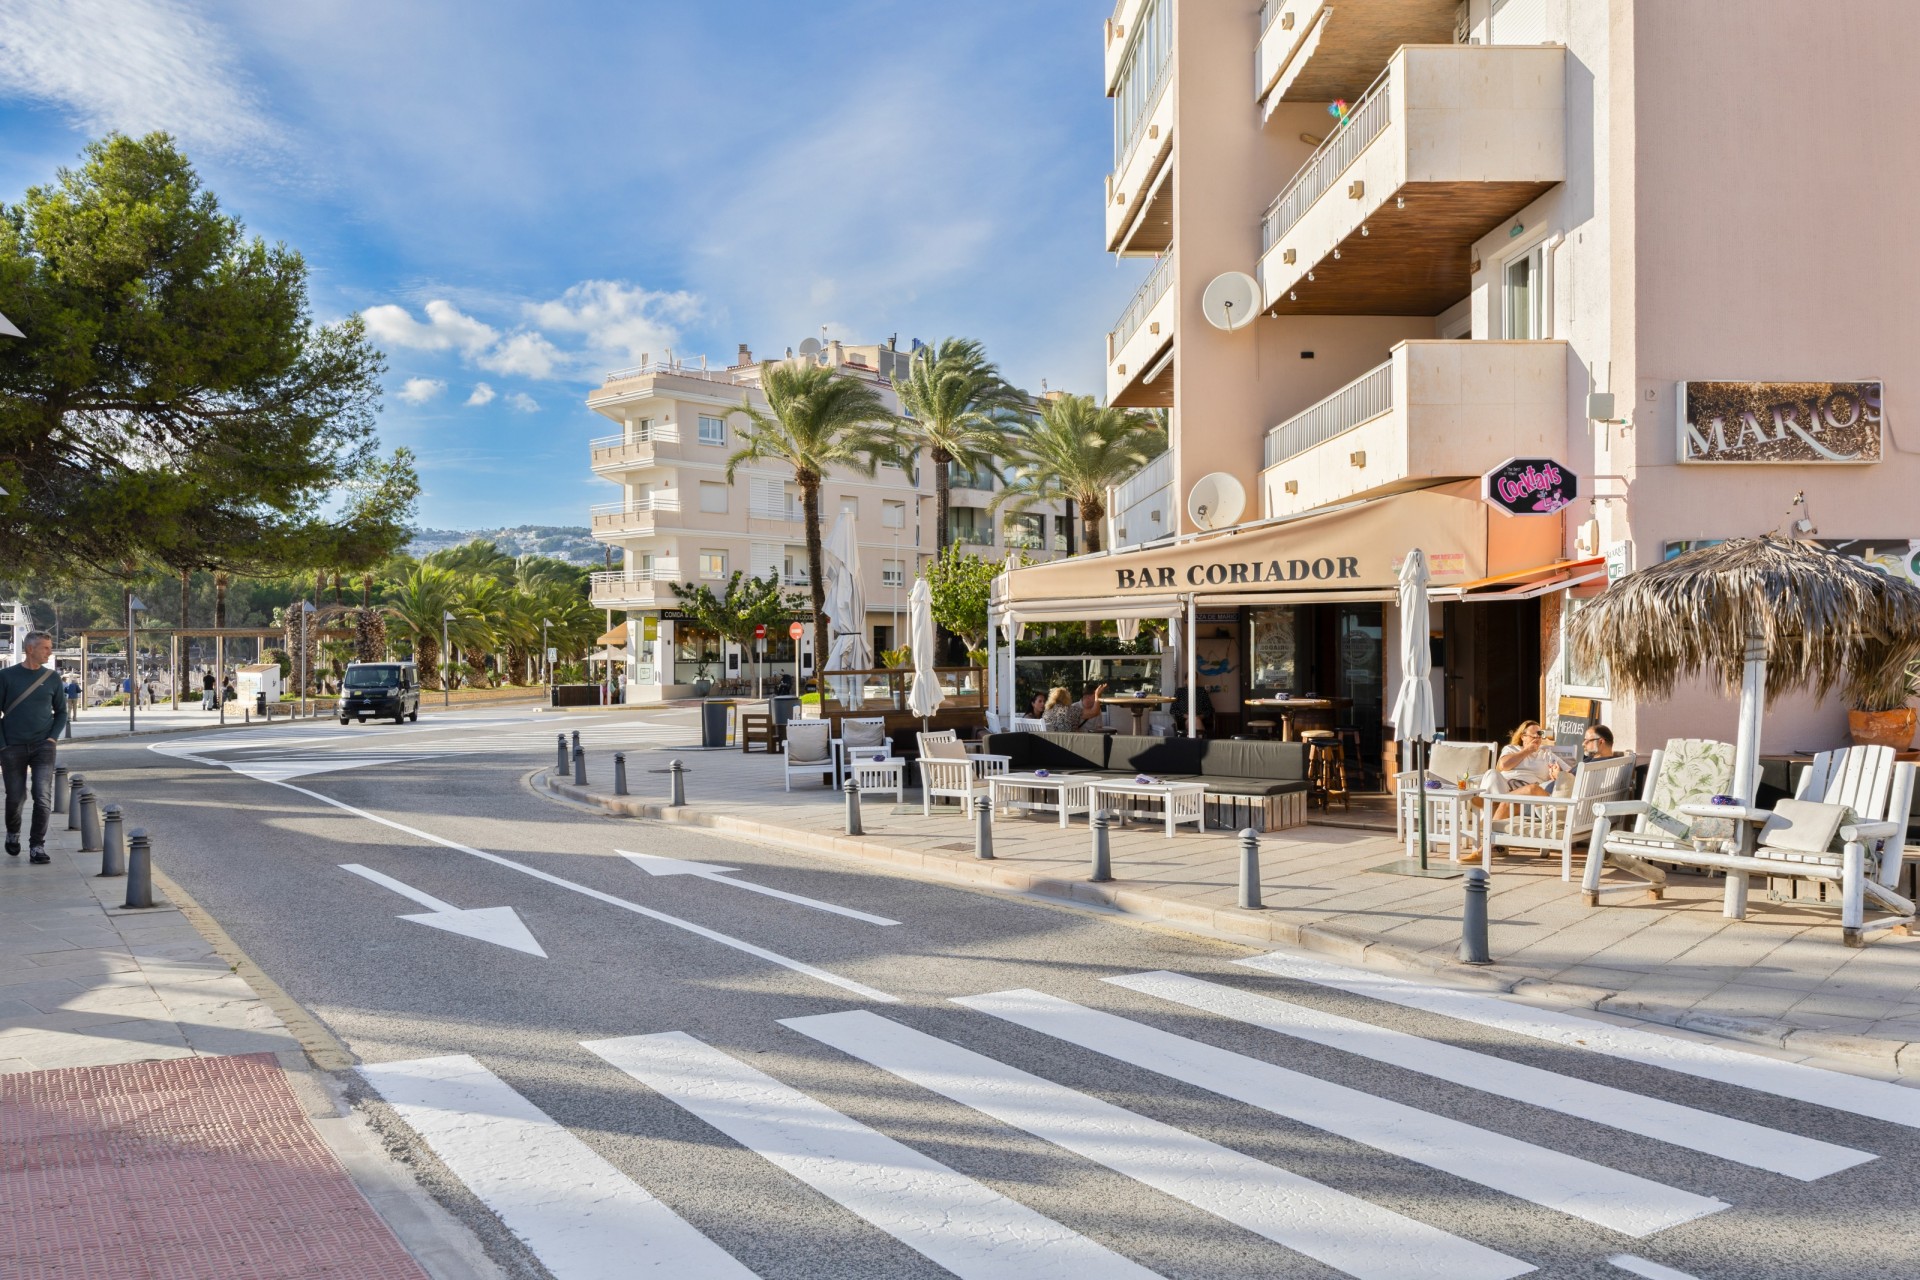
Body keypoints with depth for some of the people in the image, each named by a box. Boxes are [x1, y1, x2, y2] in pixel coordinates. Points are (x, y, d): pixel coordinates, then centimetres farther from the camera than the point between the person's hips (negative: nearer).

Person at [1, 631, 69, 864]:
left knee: (43, 797, -10)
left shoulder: (52, 678, 4)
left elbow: (61, 712, 13)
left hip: (42, 747, 1)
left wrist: (52, 738, -1)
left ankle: (37, 847, -3)